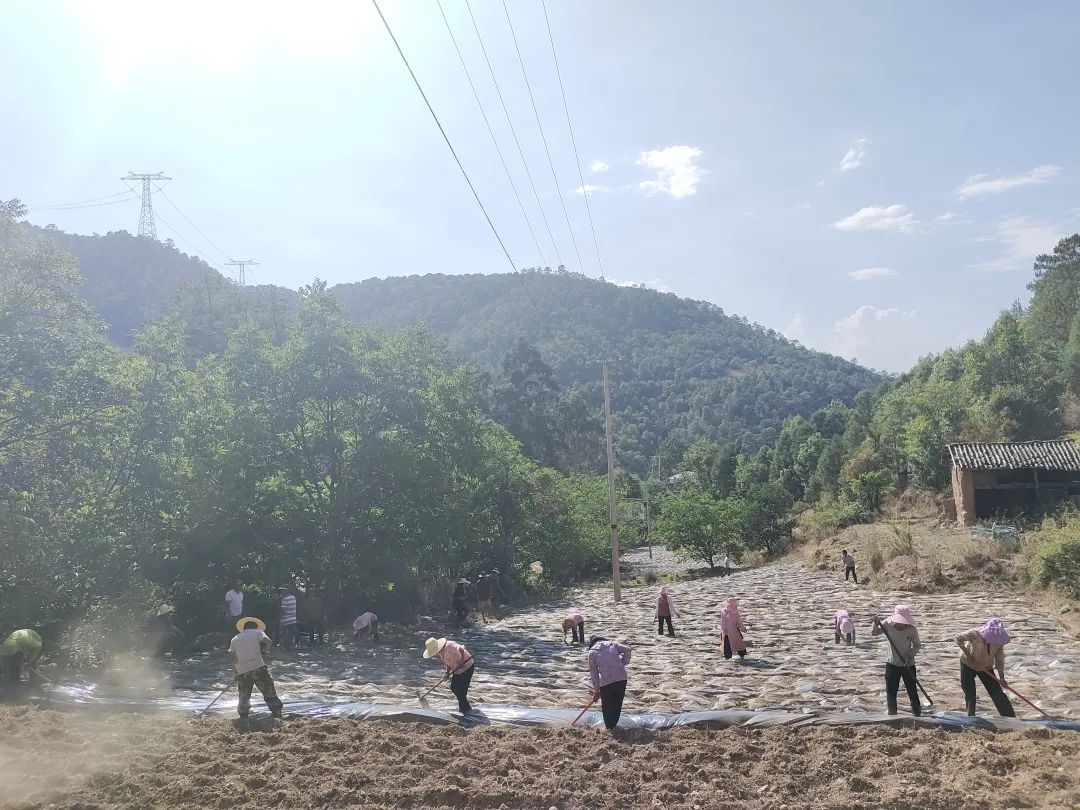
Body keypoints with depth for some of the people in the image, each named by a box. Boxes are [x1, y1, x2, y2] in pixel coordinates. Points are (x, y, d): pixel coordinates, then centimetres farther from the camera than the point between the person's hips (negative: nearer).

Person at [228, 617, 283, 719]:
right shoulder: (257, 632, 7)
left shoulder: (235, 639, 17)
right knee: (270, 694, 2)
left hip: (242, 671, 3)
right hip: (258, 668, -3)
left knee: (244, 697, 18)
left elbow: (233, 659, 14)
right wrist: (262, 651, 10)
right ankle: (277, 715, -1)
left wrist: (237, 672, 22)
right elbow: (269, 643, -6)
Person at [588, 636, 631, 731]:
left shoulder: (592, 652, 12)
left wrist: (596, 691, 21)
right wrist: (623, 664, 15)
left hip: (606, 681, -3)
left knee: (607, 706, 16)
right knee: (617, 705, 19)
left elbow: (594, 673, 14)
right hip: (622, 678, 3)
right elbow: (627, 650, 4)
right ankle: (614, 725, 28)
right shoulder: (613, 644, 18)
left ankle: (609, 727, 20)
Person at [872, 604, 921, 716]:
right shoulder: (888, 625, -13)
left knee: (913, 692, 7)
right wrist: (876, 624, -31)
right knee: (891, 693, 7)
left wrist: (910, 655, -19)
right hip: (892, 664, 1)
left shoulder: (912, 629, -15)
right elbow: (874, 633, -12)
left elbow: (917, 645, -3)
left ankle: (917, 715, 23)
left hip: (908, 665, -1)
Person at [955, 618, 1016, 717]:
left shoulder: (999, 641, -20)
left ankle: (1011, 718, 2)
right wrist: (967, 654, -25)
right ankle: (971, 717, 17)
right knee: (969, 692, 2)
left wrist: (1001, 677, -17)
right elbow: (958, 639, -20)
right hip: (968, 664, -2)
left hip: (986, 667, 2)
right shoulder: (975, 634, -31)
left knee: (997, 693, -3)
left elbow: (999, 659, -12)